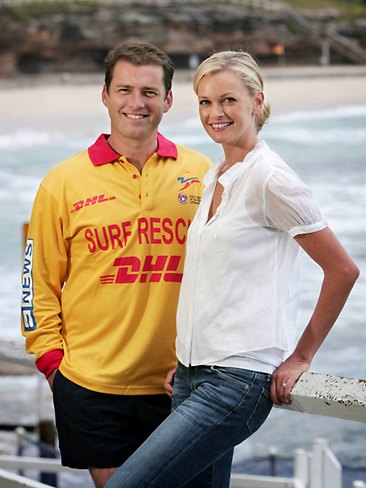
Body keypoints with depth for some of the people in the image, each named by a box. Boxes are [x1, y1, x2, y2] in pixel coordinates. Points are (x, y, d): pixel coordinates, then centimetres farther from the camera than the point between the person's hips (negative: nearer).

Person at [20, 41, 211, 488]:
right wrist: (51, 359, 0)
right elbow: (38, 282, 5)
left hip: (180, 382, 1)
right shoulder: (64, 182, 1)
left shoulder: (200, 175, 5)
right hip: (92, 383, -1)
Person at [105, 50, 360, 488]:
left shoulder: (269, 178, -10)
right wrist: (185, 360, 15)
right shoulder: (214, 179, 16)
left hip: (237, 380, -9)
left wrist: (300, 357, -3)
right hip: (194, 375, 9)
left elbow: (343, 270, -8)